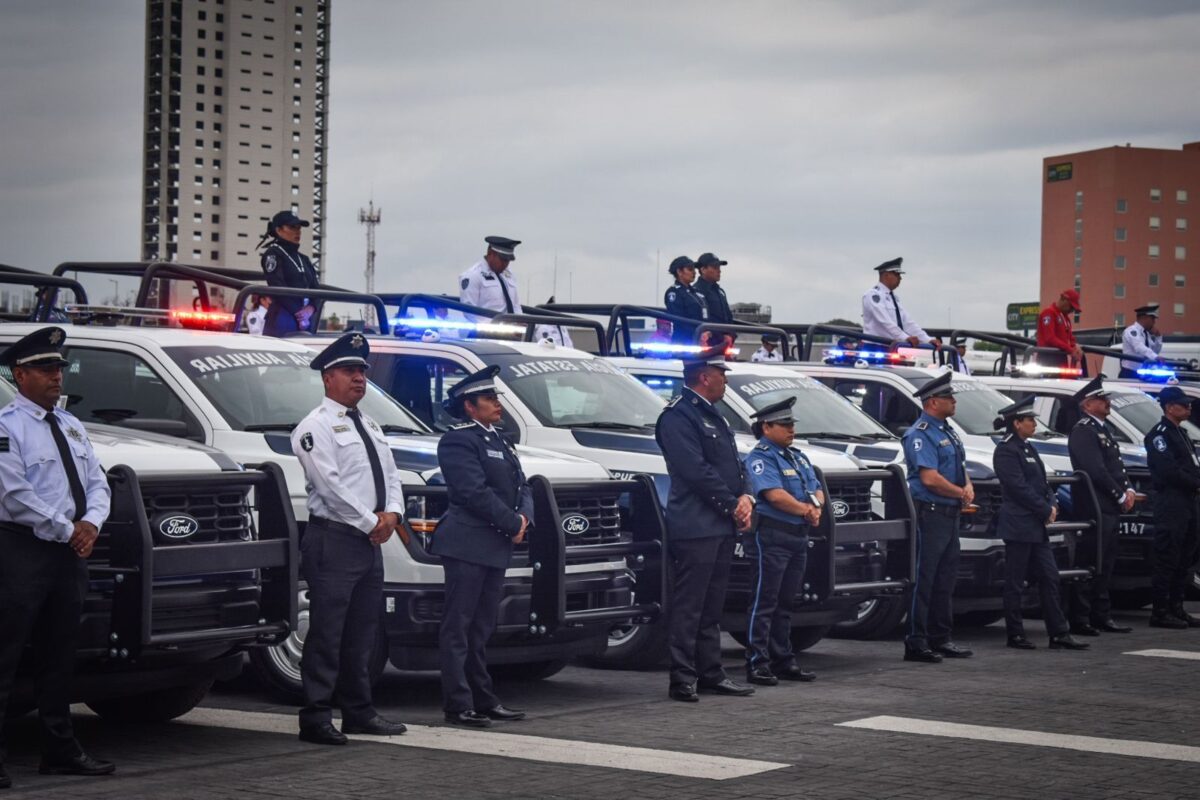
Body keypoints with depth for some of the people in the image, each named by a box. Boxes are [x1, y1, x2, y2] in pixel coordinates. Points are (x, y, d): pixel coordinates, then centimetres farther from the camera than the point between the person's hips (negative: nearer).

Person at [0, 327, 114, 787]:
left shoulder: (70, 426, 17)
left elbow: (98, 484, 15)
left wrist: (91, 523, -5)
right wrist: (68, 530, -13)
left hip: (70, 552, 8)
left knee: (59, 657, 13)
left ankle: (60, 750, 21)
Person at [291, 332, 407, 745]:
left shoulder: (370, 426, 20)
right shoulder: (316, 427, -7)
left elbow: (390, 474, 18)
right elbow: (330, 484, -16)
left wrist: (392, 513, -2)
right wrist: (370, 523, -13)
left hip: (371, 541, 8)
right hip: (335, 540, -8)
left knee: (363, 633, 12)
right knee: (327, 633, -8)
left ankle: (359, 712, 19)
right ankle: (316, 718, -6)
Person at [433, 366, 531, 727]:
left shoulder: (499, 442, 20)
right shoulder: (458, 441, -8)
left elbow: (522, 487, 17)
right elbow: (475, 492, -17)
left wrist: (524, 518, -3)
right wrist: (513, 525, -12)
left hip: (496, 547, 9)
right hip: (468, 545, -9)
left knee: (482, 629, 13)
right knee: (458, 627, -5)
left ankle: (484, 700, 17)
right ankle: (458, 705, -4)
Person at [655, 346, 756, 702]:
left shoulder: (713, 415, 19)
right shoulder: (677, 416, -11)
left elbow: (734, 463, 19)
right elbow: (696, 471, -18)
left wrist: (746, 497, 1)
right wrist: (732, 506, -13)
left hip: (722, 526, 10)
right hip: (695, 527, -10)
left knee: (711, 607, 14)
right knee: (688, 607, -6)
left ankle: (711, 673, 20)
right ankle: (682, 679, -4)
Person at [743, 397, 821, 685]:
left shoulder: (798, 458, 20)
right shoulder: (760, 458, -8)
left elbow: (817, 490, 16)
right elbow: (774, 494, -20)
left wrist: (816, 506, -7)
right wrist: (806, 510, -9)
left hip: (798, 537, 9)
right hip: (771, 537, -9)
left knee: (785, 603, 13)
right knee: (764, 602, -7)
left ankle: (783, 660, 18)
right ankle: (757, 663, -7)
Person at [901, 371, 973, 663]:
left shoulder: (947, 431, 17)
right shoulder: (920, 434, -13)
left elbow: (960, 467, 22)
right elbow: (930, 478, -21)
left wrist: (968, 487, 0)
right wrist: (961, 494, -9)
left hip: (950, 514, 9)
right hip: (931, 513, -9)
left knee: (946, 577, 13)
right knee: (925, 578, -7)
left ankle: (940, 639, 20)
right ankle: (916, 643, -4)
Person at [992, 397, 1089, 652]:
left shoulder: (1027, 448, 17)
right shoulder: (1006, 450, -11)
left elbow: (1042, 482, 19)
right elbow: (1019, 487, -17)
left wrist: (1052, 504, 1)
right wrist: (1046, 510, -12)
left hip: (1036, 526, 9)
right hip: (1018, 526, -9)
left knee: (1049, 578, 7)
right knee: (1015, 582, -2)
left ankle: (1059, 633, 8)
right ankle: (1015, 635, 4)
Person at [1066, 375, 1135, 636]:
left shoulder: (1105, 429, 19)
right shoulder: (1083, 431, -12)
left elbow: (1116, 465, 21)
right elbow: (1097, 471, -18)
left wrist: (1129, 490, 5)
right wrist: (1120, 496, -11)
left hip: (1110, 508, 10)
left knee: (1105, 565, 14)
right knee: (1090, 564, -7)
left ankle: (1102, 616, 20)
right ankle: (1080, 620, -4)